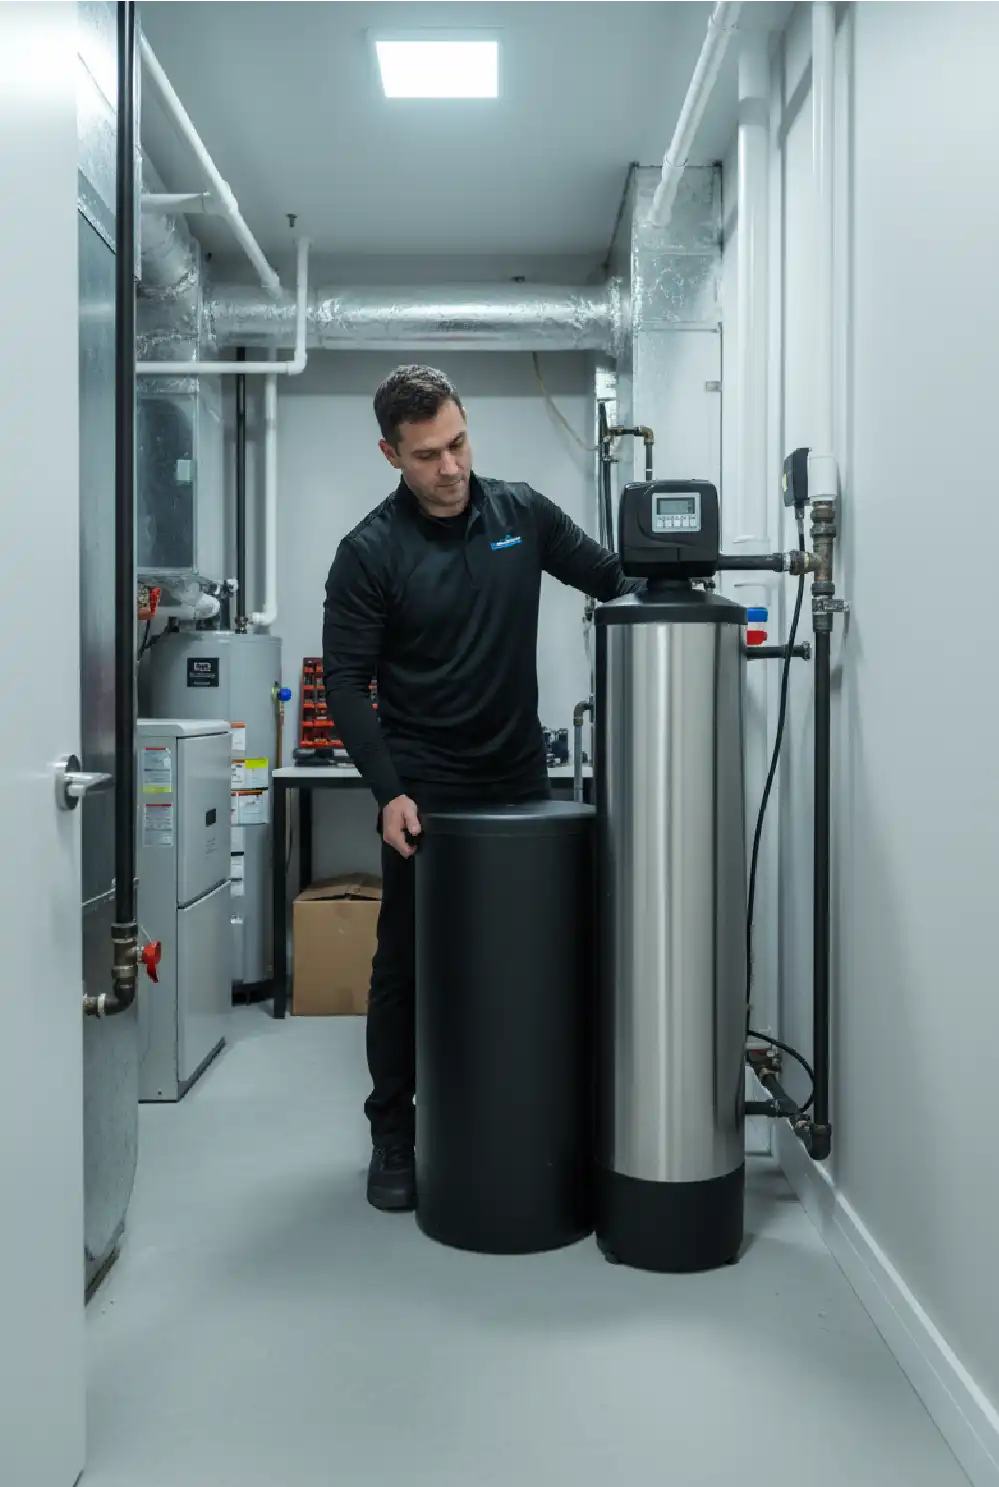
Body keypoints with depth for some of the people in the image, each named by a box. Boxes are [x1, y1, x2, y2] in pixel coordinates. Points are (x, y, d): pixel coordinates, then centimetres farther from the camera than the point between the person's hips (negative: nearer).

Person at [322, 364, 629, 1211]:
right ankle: (394, 1133, 21)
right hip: (425, 795, -3)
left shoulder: (522, 513, 1)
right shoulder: (370, 553, -9)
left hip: (521, 782, 4)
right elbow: (346, 683, -10)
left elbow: (610, 579, 11)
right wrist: (388, 792, -19)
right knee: (407, 965, 6)